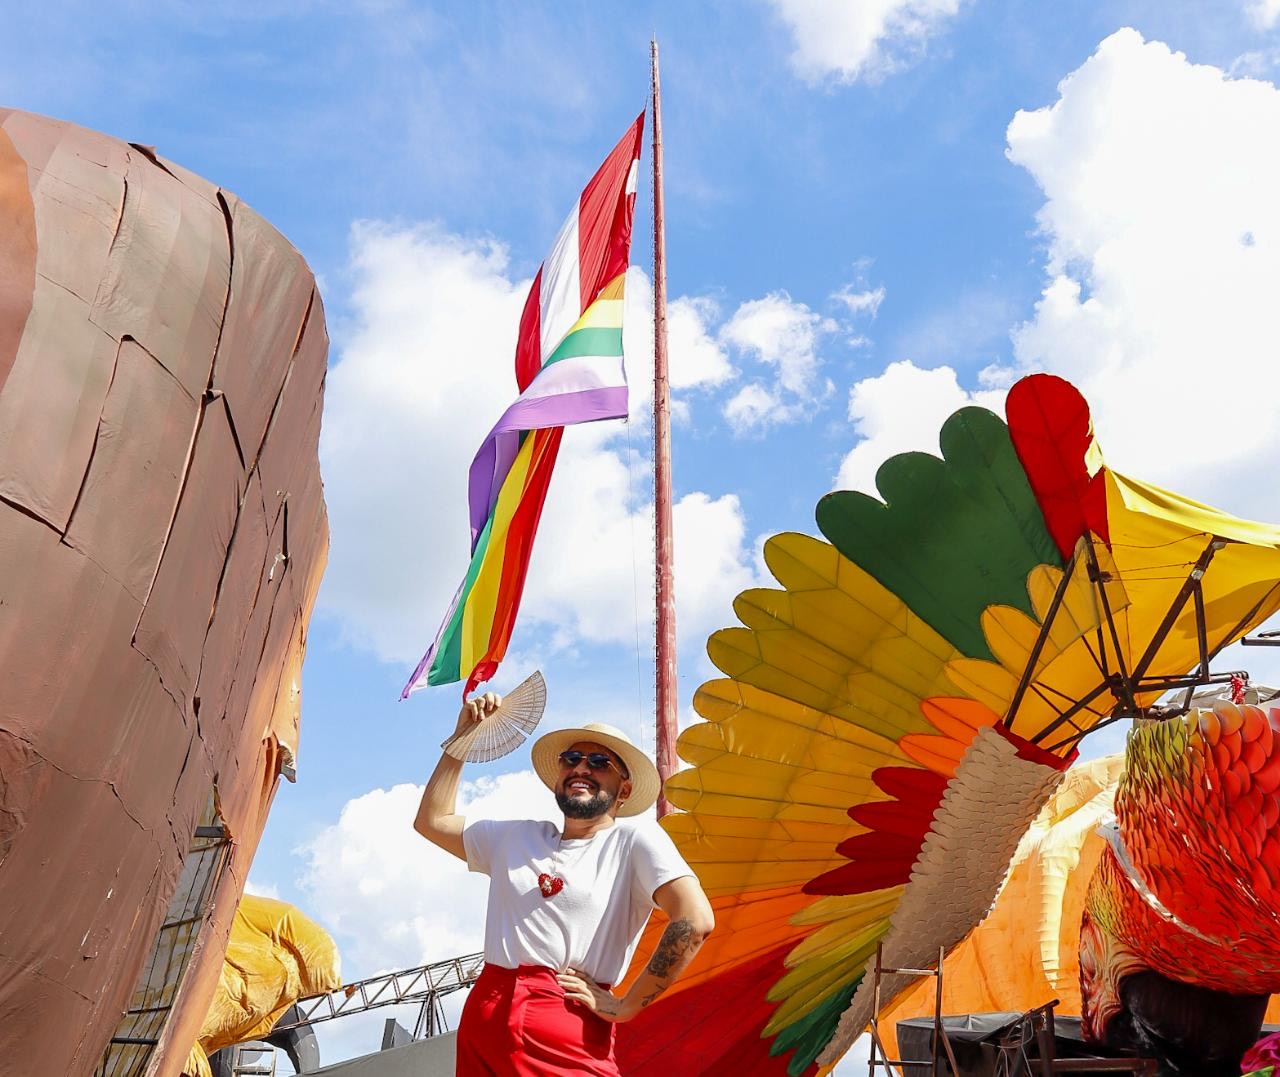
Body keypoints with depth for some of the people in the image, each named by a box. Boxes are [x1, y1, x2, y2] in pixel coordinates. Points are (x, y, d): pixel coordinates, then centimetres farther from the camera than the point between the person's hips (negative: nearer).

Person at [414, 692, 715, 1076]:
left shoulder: (635, 840, -4)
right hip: (481, 1019, 5)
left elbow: (695, 920, -18)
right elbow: (432, 820, 25)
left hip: (568, 1034, -5)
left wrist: (625, 1006, -14)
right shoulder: (515, 838, 16)